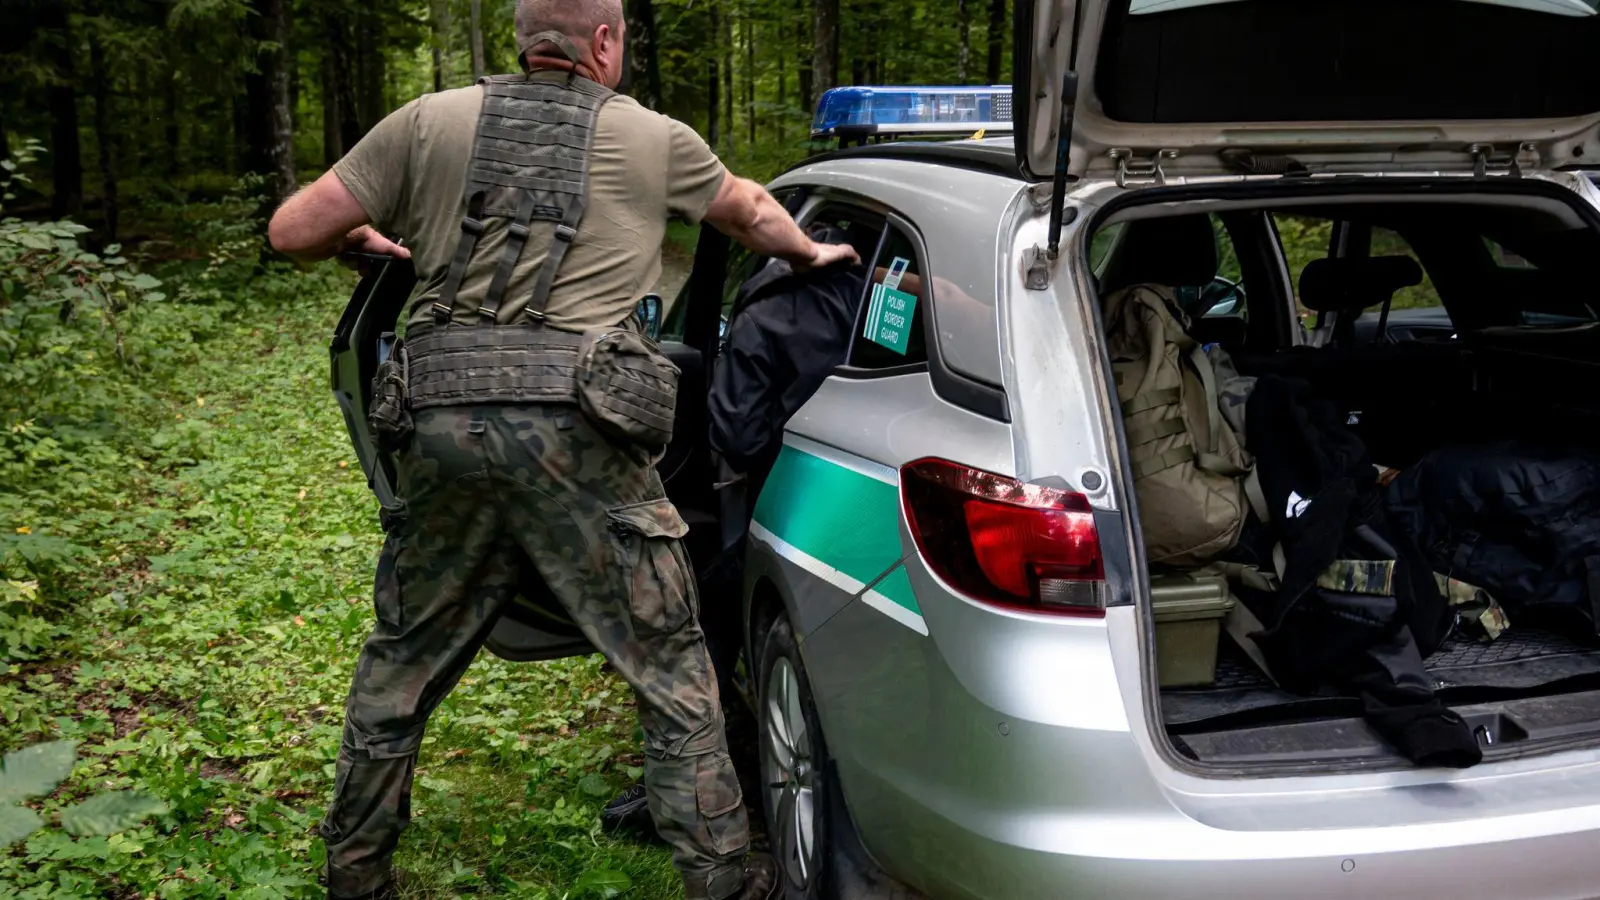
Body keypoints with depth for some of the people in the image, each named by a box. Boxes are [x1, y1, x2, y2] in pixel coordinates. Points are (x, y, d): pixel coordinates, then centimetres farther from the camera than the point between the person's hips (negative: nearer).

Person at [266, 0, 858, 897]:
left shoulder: (431, 122, 13)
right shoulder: (655, 139, 13)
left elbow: (293, 230, 14)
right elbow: (748, 206, 33)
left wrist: (364, 241, 36)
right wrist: (809, 251, 54)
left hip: (441, 419, 3)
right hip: (573, 425, -2)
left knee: (403, 659, 20)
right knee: (670, 663, 10)